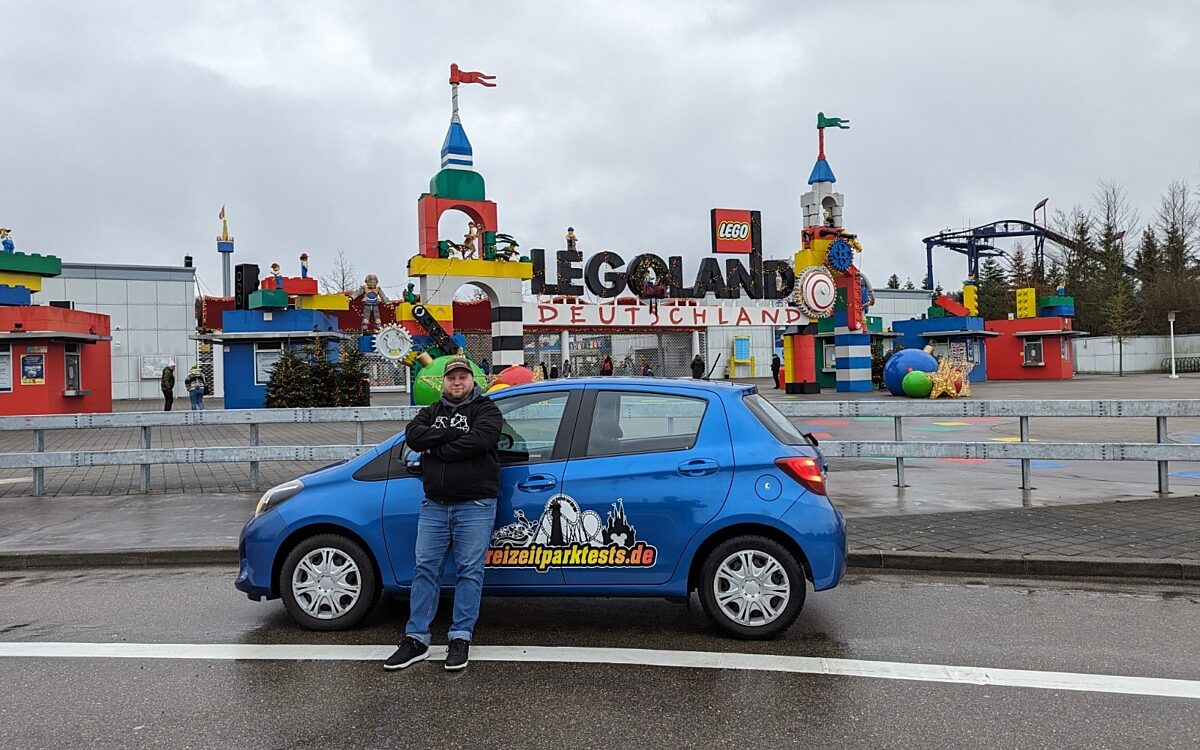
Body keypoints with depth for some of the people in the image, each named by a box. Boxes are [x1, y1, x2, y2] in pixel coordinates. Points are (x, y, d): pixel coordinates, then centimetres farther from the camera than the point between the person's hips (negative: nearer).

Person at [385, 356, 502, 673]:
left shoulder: (486, 410, 3)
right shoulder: (432, 411, 17)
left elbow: (479, 440, -19)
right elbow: (412, 435, -3)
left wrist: (436, 448, -10)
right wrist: (453, 434, -13)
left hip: (475, 506, -4)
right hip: (434, 506, 4)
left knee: (470, 571, -1)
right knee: (425, 569, 4)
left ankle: (461, 639, 7)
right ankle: (416, 640, 11)